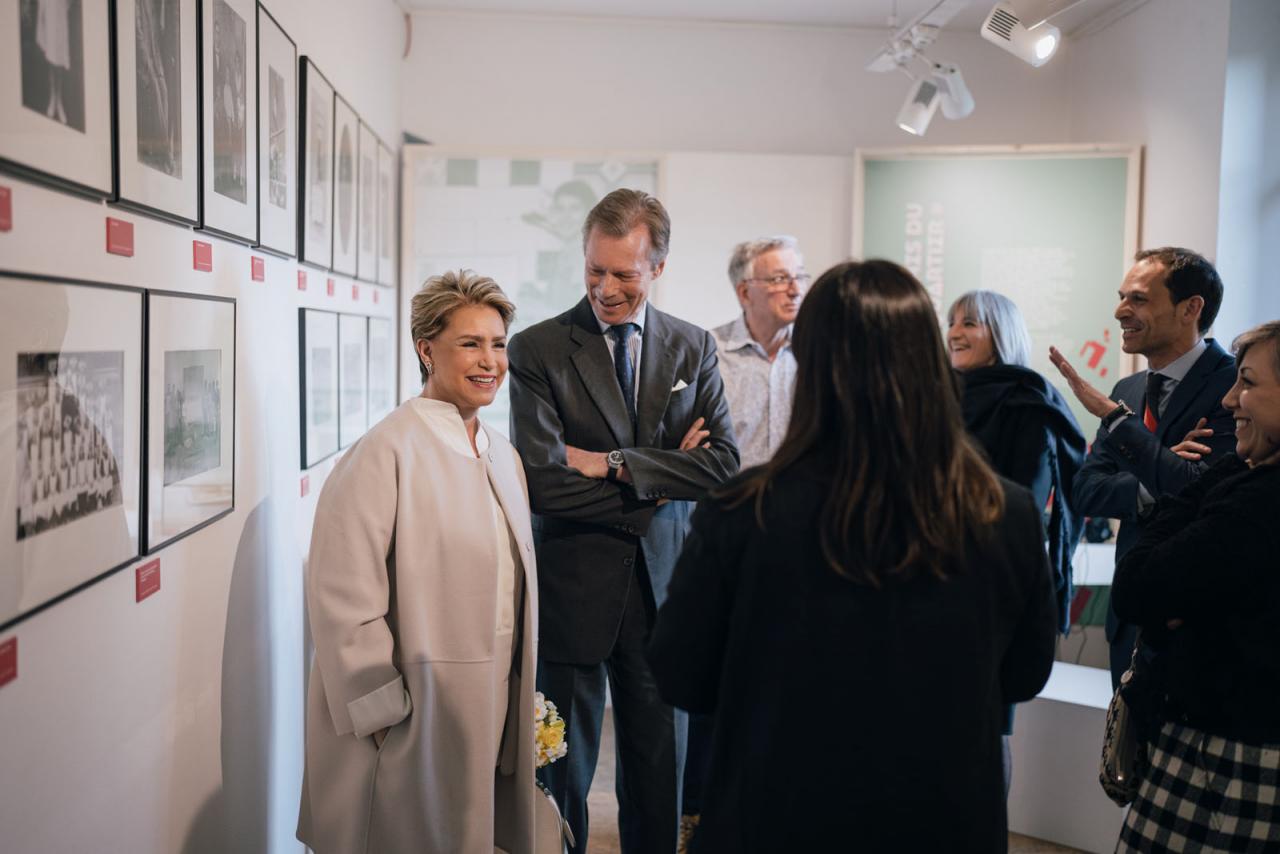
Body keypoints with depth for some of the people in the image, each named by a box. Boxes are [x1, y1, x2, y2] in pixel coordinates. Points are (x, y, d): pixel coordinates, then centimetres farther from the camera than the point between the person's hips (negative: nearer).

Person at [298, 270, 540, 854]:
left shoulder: (503, 456, 10)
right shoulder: (386, 452, -16)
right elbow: (343, 605, -20)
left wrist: (521, 702, 14)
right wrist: (388, 715, -17)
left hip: (494, 715, 7)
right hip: (415, 730, -7)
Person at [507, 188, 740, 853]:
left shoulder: (694, 348, 4)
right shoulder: (538, 349, -7)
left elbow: (724, 464, -6)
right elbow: (542, 481, -16)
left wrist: (613, 463, -15)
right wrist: (660, 483, -11)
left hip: (663, 588, 3)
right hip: (573, 591, -2)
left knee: (659, 772, 15)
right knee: (563, 772, 11)